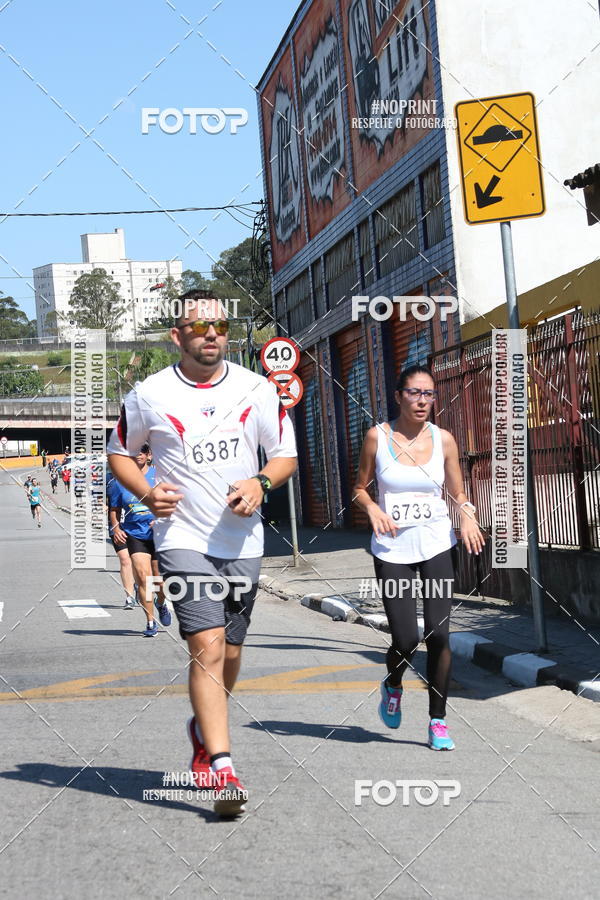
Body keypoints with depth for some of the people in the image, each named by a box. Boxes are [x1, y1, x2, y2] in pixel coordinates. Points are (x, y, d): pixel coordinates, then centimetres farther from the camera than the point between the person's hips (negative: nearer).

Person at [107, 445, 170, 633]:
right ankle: (150, 622, -6)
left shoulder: (159, 474, -1)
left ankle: (161, 604, 41)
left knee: (160, 578, 7)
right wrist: (116, 527, -3)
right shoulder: (120, 480, 3)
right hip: (134, 534, 0)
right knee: (143, 576, -14)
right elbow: (114, 509, 14)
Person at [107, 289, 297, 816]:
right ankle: (222, 766, -17)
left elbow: (287, 456, 10)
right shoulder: (150, 395, -4)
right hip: (183, 537, -3)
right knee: (207, 647, -17)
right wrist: (146, 492, -9)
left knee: (229, 653, 13)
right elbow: (120, 451, 10)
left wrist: (261, 483, -12)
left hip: (243, 540, 4)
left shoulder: (257, 389, 2)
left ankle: (204, 727, 41)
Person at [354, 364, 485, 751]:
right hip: (393, 549, -1)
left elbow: (458, 493, 9)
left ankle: (438, 721, 8)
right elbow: (360, 488, 7)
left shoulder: (443, 439, 3)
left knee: (439, 634, -6)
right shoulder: (377, 436, -2)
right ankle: (393, 687, 29)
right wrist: (373, 508, -13)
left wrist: (468, 513, -12)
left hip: (436, 545, 2)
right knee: (406, 639, -7)